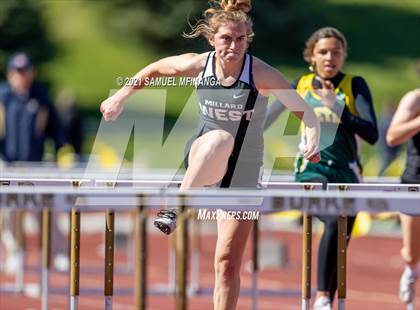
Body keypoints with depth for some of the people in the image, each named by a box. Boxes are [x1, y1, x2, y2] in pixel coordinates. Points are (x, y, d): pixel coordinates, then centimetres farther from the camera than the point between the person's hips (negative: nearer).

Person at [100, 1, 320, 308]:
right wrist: (121, 97, 11)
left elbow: (306, 112, -17)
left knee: (228, 262, -3)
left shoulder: (262, 75, -16)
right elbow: (156, 69, 10)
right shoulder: (197, 65, -10)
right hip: (201, 159, 0)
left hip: (243, 172, 0)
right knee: (220, 139, -38)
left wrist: (313, 141, -36)